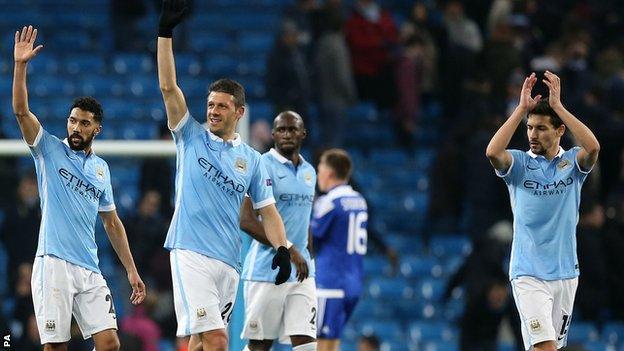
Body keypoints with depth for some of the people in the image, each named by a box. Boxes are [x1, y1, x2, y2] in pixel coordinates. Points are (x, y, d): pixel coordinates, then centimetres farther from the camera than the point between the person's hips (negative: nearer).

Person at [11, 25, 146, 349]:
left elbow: (112, 222, 23)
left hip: (90, 270, 4)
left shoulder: (101, 168, 17)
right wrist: (21, 65, -21)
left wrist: (131, 270, 19)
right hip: (53, 263, -4)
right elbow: (21, 111, -10)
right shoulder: (50, 150, 5)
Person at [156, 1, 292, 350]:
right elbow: (168, 87, -2)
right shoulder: (191, 137, 7)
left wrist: (282, 249, -5)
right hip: (191, 254, -4)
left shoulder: (252, 159, 13)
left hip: (229, 261, 4)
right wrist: (166, 31, -9)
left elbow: (268, 210, 13)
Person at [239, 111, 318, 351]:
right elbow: (246, 220, -16)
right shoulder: (263, 167, -8)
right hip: (267, 269, -6)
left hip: (301, 271, 6)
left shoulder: (309, 172, 15)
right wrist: (288, 249, -19)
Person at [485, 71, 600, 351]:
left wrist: (557, 106, -19)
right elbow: (492, 152, -21)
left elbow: (592, 147, -19)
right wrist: (522, 108, -19)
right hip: (528, 274, -3)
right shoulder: (519, 163, 0)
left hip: (566, 272, 3)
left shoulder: (573, 162, 4)